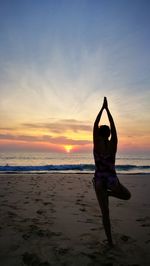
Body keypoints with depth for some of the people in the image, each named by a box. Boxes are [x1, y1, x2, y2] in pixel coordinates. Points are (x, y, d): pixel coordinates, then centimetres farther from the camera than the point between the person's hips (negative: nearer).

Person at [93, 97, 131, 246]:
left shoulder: (97, 144, -10)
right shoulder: (113, 144, -8)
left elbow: (95, 125, -5)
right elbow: (113, 125, -2)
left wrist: (102, 108, 0)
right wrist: (107, 109, 5)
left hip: (99, 180, 0)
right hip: (112, 179, 0)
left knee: (105, 213, 10)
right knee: (127, 195, 30)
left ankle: (110, 240, 12)